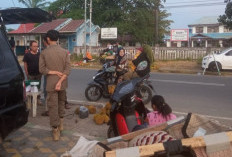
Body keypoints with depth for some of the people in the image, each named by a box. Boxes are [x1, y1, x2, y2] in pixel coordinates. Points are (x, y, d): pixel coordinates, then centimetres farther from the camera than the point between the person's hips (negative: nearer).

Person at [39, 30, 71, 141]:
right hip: (62, 82, 3)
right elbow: (68, 69, -10)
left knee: (53, 106, 3)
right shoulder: (64, 52, -3)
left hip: (51, 83, -3)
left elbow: (42, 69, -11)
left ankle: (56, 131, 6)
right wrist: (60, 80, -14)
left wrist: (53, 72, -8)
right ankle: (61, 124, 33)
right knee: (61, 103, 23)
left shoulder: (44, 53, -8)